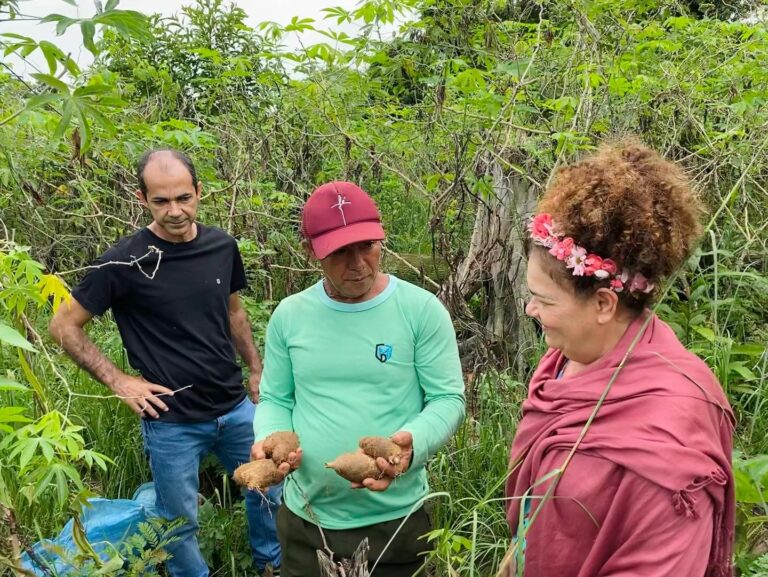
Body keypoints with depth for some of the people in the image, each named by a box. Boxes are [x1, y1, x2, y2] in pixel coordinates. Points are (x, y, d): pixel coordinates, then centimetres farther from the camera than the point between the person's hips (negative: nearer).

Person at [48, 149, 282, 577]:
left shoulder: (222, 246, -3)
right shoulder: (125, 263, -16)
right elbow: (64, 327, -7)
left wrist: (257, 369, 11)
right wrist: (118, 381, -12)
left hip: (236, 408, 5)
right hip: (172, 422, -4)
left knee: (270, 492, 21)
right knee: (180, 522, 13)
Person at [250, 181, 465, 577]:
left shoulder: (421, 309, -11)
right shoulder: (289, 316, -1)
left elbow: (448, 399, -9)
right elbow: (275, 401, 7)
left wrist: (413, 444, -28)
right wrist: (270, 440, -14)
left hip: (395, 520, -2)